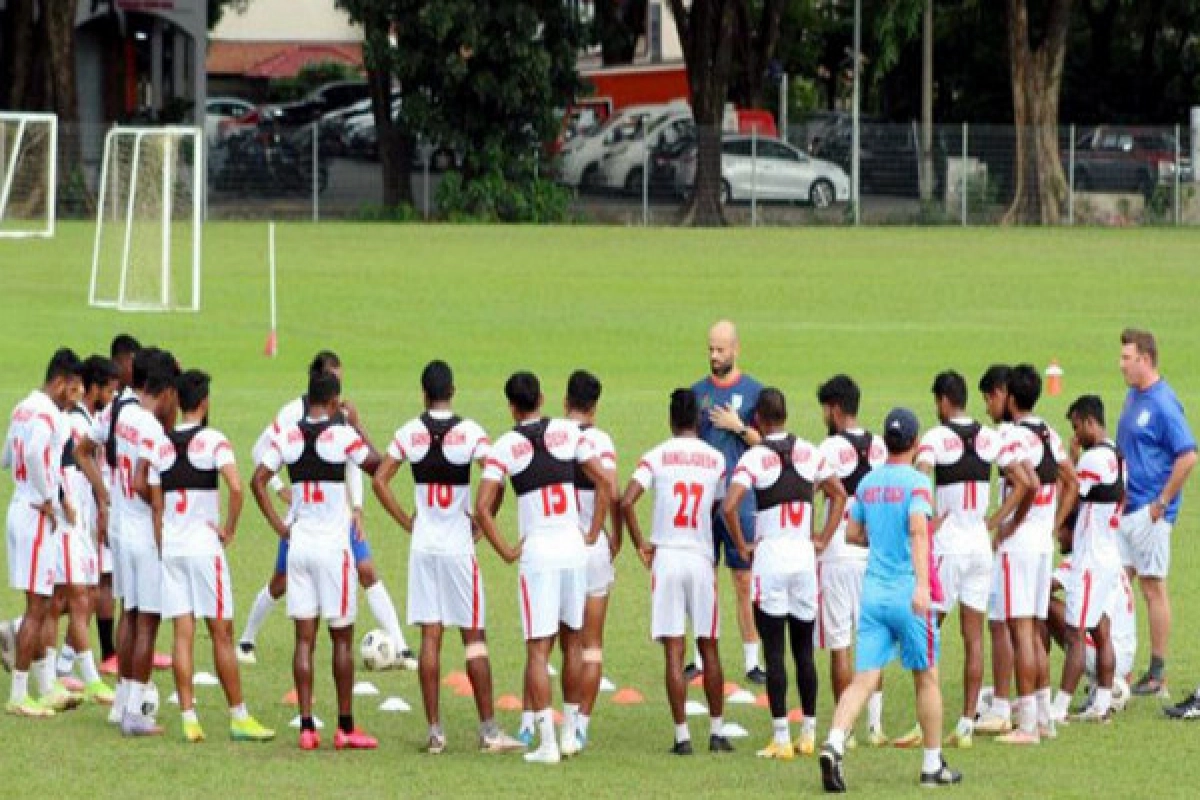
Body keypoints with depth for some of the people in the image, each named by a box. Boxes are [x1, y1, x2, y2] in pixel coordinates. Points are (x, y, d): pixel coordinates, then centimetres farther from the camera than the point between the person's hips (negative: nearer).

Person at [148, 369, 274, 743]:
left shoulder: (161, 445, 6)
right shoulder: (213, 440, -7)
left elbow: (156, 505, 6)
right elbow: (235, 488, -21)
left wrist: (162, 548, 14)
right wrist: (229, 530, -8)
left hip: (171, 545, 4)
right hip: (205, 545, -4)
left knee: (182, 635, 2)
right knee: (221, 633, 2)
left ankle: (189, 717, -2)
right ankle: (238, 716, 6)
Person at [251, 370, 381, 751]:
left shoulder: (287, 435, 1)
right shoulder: (342, 435, -10)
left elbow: (258, 480, 1)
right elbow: (376, 465, 2)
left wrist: (279, 526, 6)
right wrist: (356, 423, 10)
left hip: (298, 544, 4)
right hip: (333, 544, -3)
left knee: (304, 638, 6)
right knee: (342, 638, 6)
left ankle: (306, 726, 2)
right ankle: (345, 727, 9)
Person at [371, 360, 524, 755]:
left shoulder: (409, 432, -1)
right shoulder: (470, 432, -7)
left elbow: (379, 480, -3)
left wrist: (406, 522, 6)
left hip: (423, 546, 2)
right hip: (459, 545, -2)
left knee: (430, 637, 4)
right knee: (474, 638, 3)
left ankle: (434, 730, 3)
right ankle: (489, 729, 2)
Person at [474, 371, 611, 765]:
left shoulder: (505, 446, -5)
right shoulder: (567, 432, 3)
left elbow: (483, 508, -11)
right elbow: (603, 482, 2)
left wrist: (506, 551, -1)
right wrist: (593, 533, 9)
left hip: (536, 551, -3)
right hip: (573, 545, 3)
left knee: (538, 648, -1)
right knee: (572, 641, 16)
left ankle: (547, 743, -7)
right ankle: (570, 733, 22)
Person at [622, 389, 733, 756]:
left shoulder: (657, 456, -2)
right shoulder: (716, 459, 5)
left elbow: (626, 501, -11)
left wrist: (640, 544, -1)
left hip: (666, 557, -2)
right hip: (701, 557, 2)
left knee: (674, 650, -1)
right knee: (709, 648, 11)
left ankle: (682, 735, -3)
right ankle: (717, 732, 14)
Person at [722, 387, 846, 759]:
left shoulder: (754, 457, -9)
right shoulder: (810, 453, 5)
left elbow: (729, 506, -19)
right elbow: (839, 495, 16)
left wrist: (742, 547, -6)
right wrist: (824, 538, 17)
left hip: (769, 553, -4)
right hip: (804, 555, 4)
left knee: (774, 652, -1)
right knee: (804, 651, 12)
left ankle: (781, 738, -4)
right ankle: (808, 734, 16)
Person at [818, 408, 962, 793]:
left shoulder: (868, 482, 9)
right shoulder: (916, 483, -9)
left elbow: (853, 533, 18)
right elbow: (918, 529, -24)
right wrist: (922, 584, -33)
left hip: (872, 591, 4)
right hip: (906, 590, -4)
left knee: (864, 677, -1)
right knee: (926, 677, 10)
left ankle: (834, 744, -25)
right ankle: (932, 765, 18)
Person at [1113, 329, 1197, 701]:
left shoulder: (1163, 403, -16)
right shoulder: (1133, 397, 12)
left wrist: (1162, 502, -18)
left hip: (1149, 513, -9)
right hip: (1125, 510, 9)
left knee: (1153, 587, -1)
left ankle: (1157, 676, 6)